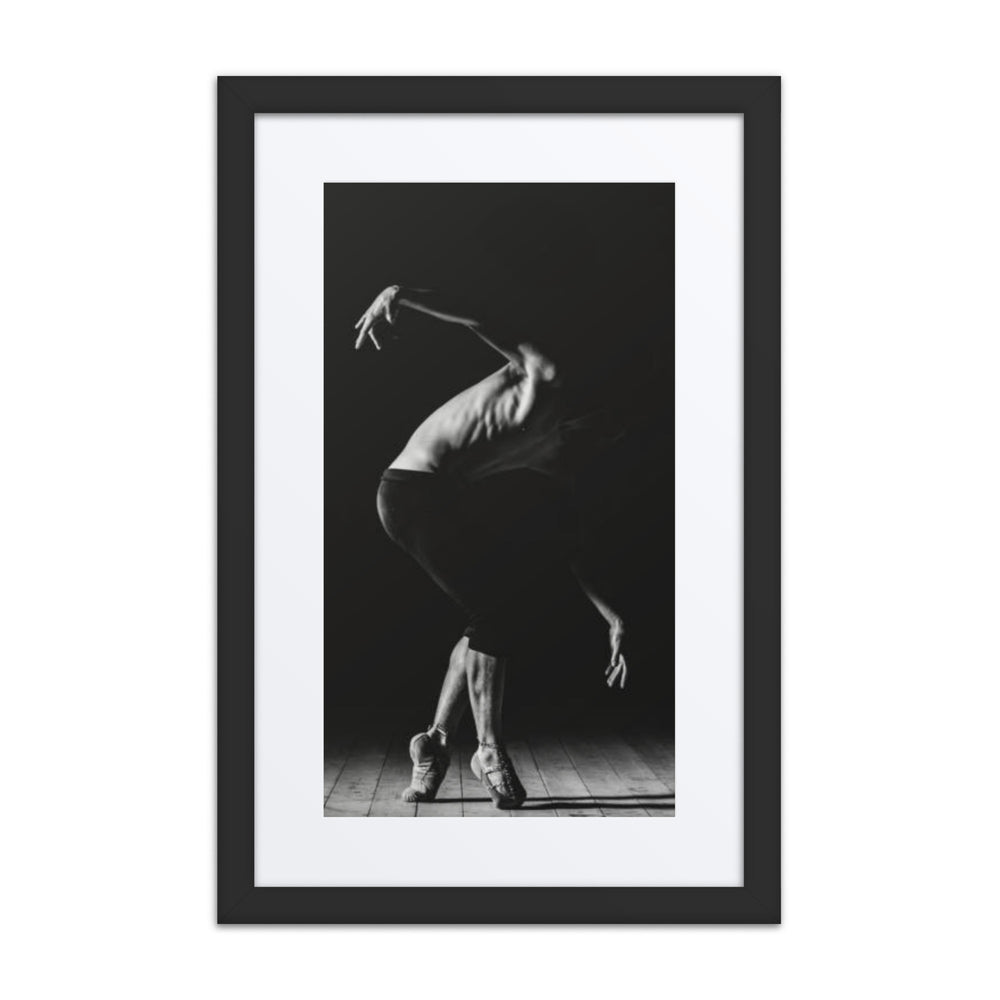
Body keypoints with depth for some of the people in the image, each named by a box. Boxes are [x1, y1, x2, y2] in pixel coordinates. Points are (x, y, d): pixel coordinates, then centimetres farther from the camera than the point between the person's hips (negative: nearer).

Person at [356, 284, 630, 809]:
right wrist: (400, 295, -30)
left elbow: (567, 545, 18)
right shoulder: (549, 377, -4)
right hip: (414, 487, -9)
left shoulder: (558, 452, 18)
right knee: (493, 610, -7)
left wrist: (613, 619, 14)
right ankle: (490, 752, 4)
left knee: (496, 610, 11)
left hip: (441, 499, 9)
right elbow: (479, 319, -14)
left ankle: (436, 745, 15)